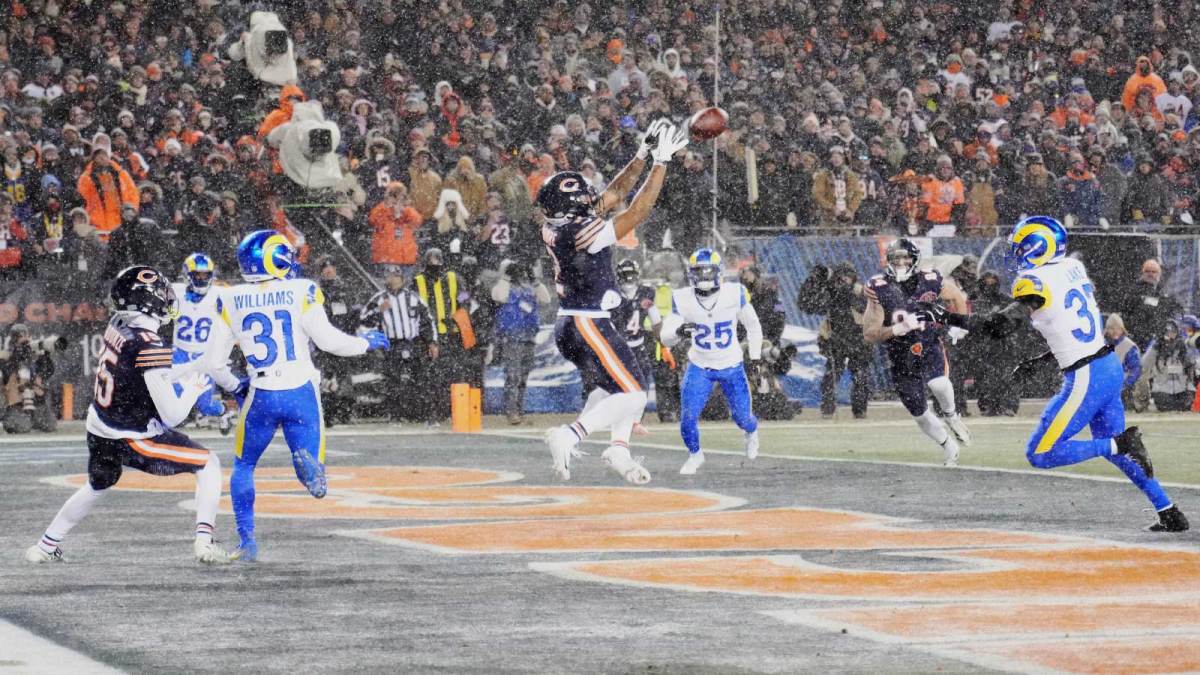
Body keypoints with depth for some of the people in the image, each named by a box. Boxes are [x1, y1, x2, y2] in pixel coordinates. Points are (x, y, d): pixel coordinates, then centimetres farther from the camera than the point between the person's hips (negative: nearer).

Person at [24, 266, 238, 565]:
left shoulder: (117, 326, -5)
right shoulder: (149, 348, -27)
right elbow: (172, 415, -23)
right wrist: (195, 387, -6)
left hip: (99, 430, 7)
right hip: (131, 440, -7)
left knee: (97, 487, 33)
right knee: (209, 465, 6)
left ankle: (46, 546, 41)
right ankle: (204, 540, -3)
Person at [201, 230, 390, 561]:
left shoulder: (230, 301, 3)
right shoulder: (300, 292, -5)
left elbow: (213, 362, 4)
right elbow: (328, 340, -10)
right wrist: (367, 342, 8)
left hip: (261, 397, 1)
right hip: (300, 394, -1)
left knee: (243, 466, 23)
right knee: (315, 480, 6)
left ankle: (247, 540, 13)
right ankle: (308, 461, -30)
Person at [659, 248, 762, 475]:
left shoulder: (735, 294, -19)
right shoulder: (682, 299, -18)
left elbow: (752, 325, 0)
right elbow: (665, 338, -15)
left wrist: (756, 356, 6)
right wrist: (678, 331, -38)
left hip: (732, 367, 0)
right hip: (699, 367, 0)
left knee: (742, 417, 4)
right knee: (688, 416, -13)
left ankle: (752, 432, 44)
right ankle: (695, 455, 17)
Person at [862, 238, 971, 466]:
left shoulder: (931, 281, -11)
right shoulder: (880, 290, -15)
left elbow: (957, 297, 12)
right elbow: (869, 335, -17)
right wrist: (896, 329, -32)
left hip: (930, 346, -1)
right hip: (901, 358, 1)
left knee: (938, 384, -32)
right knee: (919, 413, 8)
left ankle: (950, 416, 1)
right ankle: (949, 447, 34)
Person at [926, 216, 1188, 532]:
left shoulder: (1036, 282, -15)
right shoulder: (1073, 268, 9)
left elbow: (1002, 324, -28)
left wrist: (949, 318, -22)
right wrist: (1040, 360, 21)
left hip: (1085, 380, -9)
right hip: (1111, 366, 9)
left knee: (1041, 455, -2)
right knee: (1115, 451, 23)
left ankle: (1122, 444, -11)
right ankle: (1171, 514, 22)